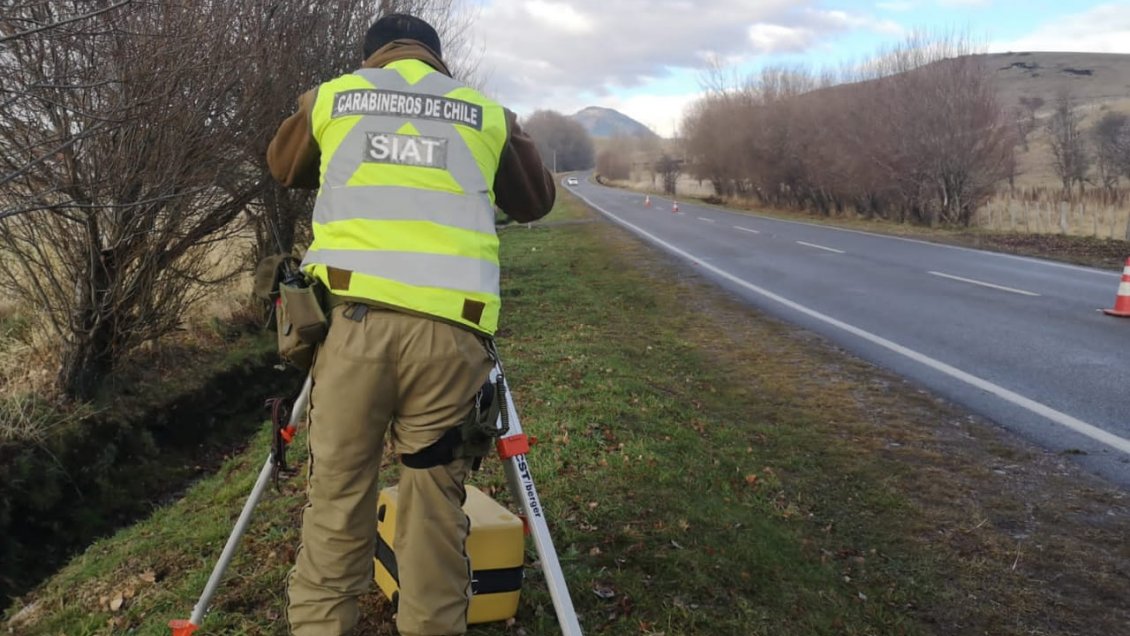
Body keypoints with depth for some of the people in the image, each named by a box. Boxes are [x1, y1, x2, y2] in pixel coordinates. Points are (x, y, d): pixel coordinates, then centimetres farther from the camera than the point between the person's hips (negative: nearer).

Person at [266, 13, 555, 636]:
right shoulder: (487, 113, 16)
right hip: (450, 327, 0)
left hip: (353, 314, 1)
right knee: (436, 503, 8)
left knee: (336, 492, 9)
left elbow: (283, 167, 35)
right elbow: (537, 200, 27)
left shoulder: (330, 97, 18)